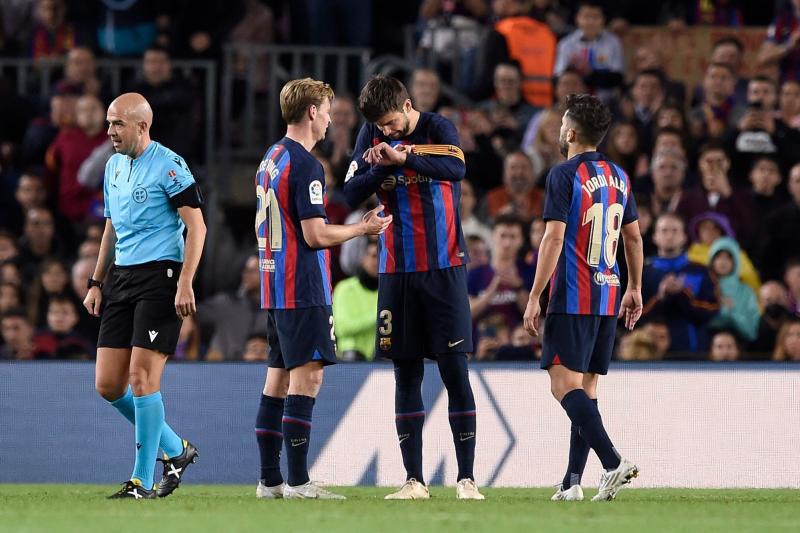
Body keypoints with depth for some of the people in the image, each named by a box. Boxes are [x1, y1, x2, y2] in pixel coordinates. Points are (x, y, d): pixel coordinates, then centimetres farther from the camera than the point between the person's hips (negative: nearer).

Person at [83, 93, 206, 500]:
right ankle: (176, 450, 21)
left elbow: (197, 227, -11)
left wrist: (185, 283, -19)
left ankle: (143, 482, -5)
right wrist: (96, 283, 20)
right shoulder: (114, 166, 16)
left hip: (160, 276, -8)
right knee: (108, 385, 3)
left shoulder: (169, 165, -9)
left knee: (142, 377, -12)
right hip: (121, 279, 8)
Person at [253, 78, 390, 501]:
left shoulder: (271, 160, 15)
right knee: (306, 378, -9)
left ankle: (270, 480, 11)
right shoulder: (304, 165, -14)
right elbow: (315, 235, -17)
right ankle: (298, 482, -13)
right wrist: (363, 228, -4)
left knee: (278, 380, 10)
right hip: (303, 290, -10)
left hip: (274, 287, 10)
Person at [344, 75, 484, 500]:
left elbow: (456, 168, -26)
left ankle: (466, 477, -3)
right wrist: (382, 167, -16)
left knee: (454, 370, -5)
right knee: (406, 374, 4)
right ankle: (414, 480, 8)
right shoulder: (372, 135, 4)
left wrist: (404, 157, -35)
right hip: (397, 269, 4)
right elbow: (351, 194, 0)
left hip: (443, 267, -4)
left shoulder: (438, 128, -7)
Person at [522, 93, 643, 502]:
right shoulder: (618, 176, 13)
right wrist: (635, 290, 29)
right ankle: (572, 483, 8)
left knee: (564, 384, -11)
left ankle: (613, 462, -27)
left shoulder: (565, 175, -9)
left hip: (573, 297, -7)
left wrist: (534, 297, -12)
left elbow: (554, 239, -14)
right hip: (609, 296, 7)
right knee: (586, 387, 10)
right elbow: (633, 237, 20)